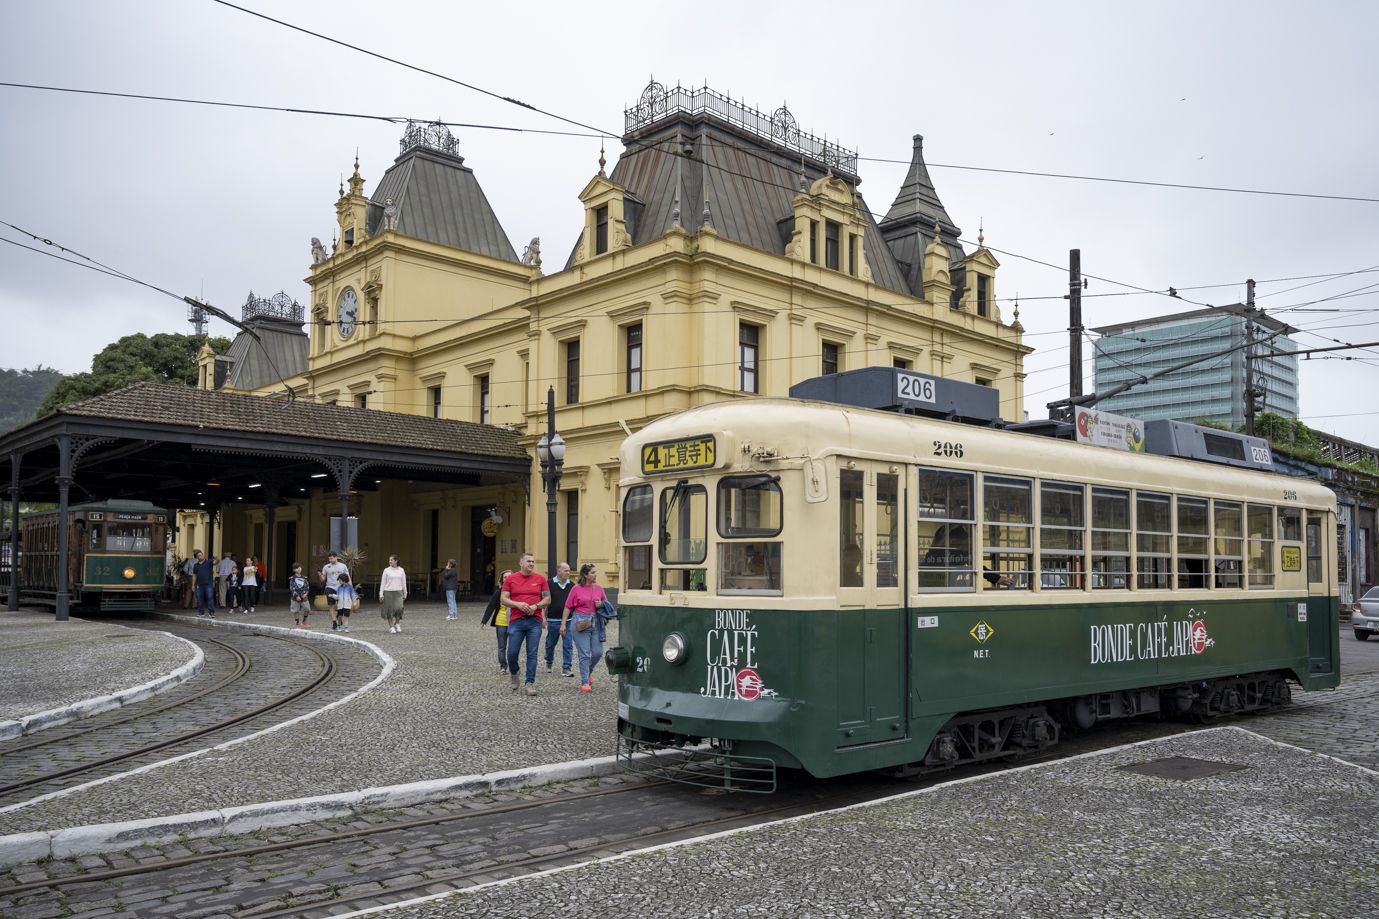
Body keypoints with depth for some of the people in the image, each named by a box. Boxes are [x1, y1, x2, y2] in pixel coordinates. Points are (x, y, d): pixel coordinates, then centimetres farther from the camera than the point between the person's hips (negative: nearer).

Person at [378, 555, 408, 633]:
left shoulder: (401, 570, 6)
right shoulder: (386, 570, 2)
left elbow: (404, 582, 11)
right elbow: (382, 582, 2)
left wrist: (405, 593, 11)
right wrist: (381, 594, -4)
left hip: (398, 592, 1)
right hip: (388, 592, -1)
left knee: (399, 608, -14)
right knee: (390, 610, -2)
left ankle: (397, 624, 8)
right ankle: (391, 627, 9)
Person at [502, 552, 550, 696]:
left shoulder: (540, 579, 6)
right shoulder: (510, 579, 4)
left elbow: (547, 599, 8)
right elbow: (504, 599, 2)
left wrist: (536, 606, -10)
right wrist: (518, 604, -15)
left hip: (535, 621, 0)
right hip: (516, 621, 0)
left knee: (532, 654, -1)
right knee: (512, 653, 2)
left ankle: (530, 683, 5)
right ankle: (514, 675, 30)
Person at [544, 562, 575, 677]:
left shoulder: (572, 585, 6)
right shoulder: (550, 584, -4)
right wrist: (543, 617, -6)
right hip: (553, 620, -2)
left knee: (568, 645, -5)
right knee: (550, 644, 13)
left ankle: (566, 668, -1)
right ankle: (549, 663, 36)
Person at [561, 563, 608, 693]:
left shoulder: (599, 588, 7)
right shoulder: (576, 589, -4)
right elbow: (568, 607, -1)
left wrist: (601, 605, -4)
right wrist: (563, 623, -4)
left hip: (595, 622, 4)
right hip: (580, 623, -4)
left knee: (598, 652, 4)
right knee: (584, 654, -3)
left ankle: (588, 671, 32)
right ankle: (584, 682, 4)